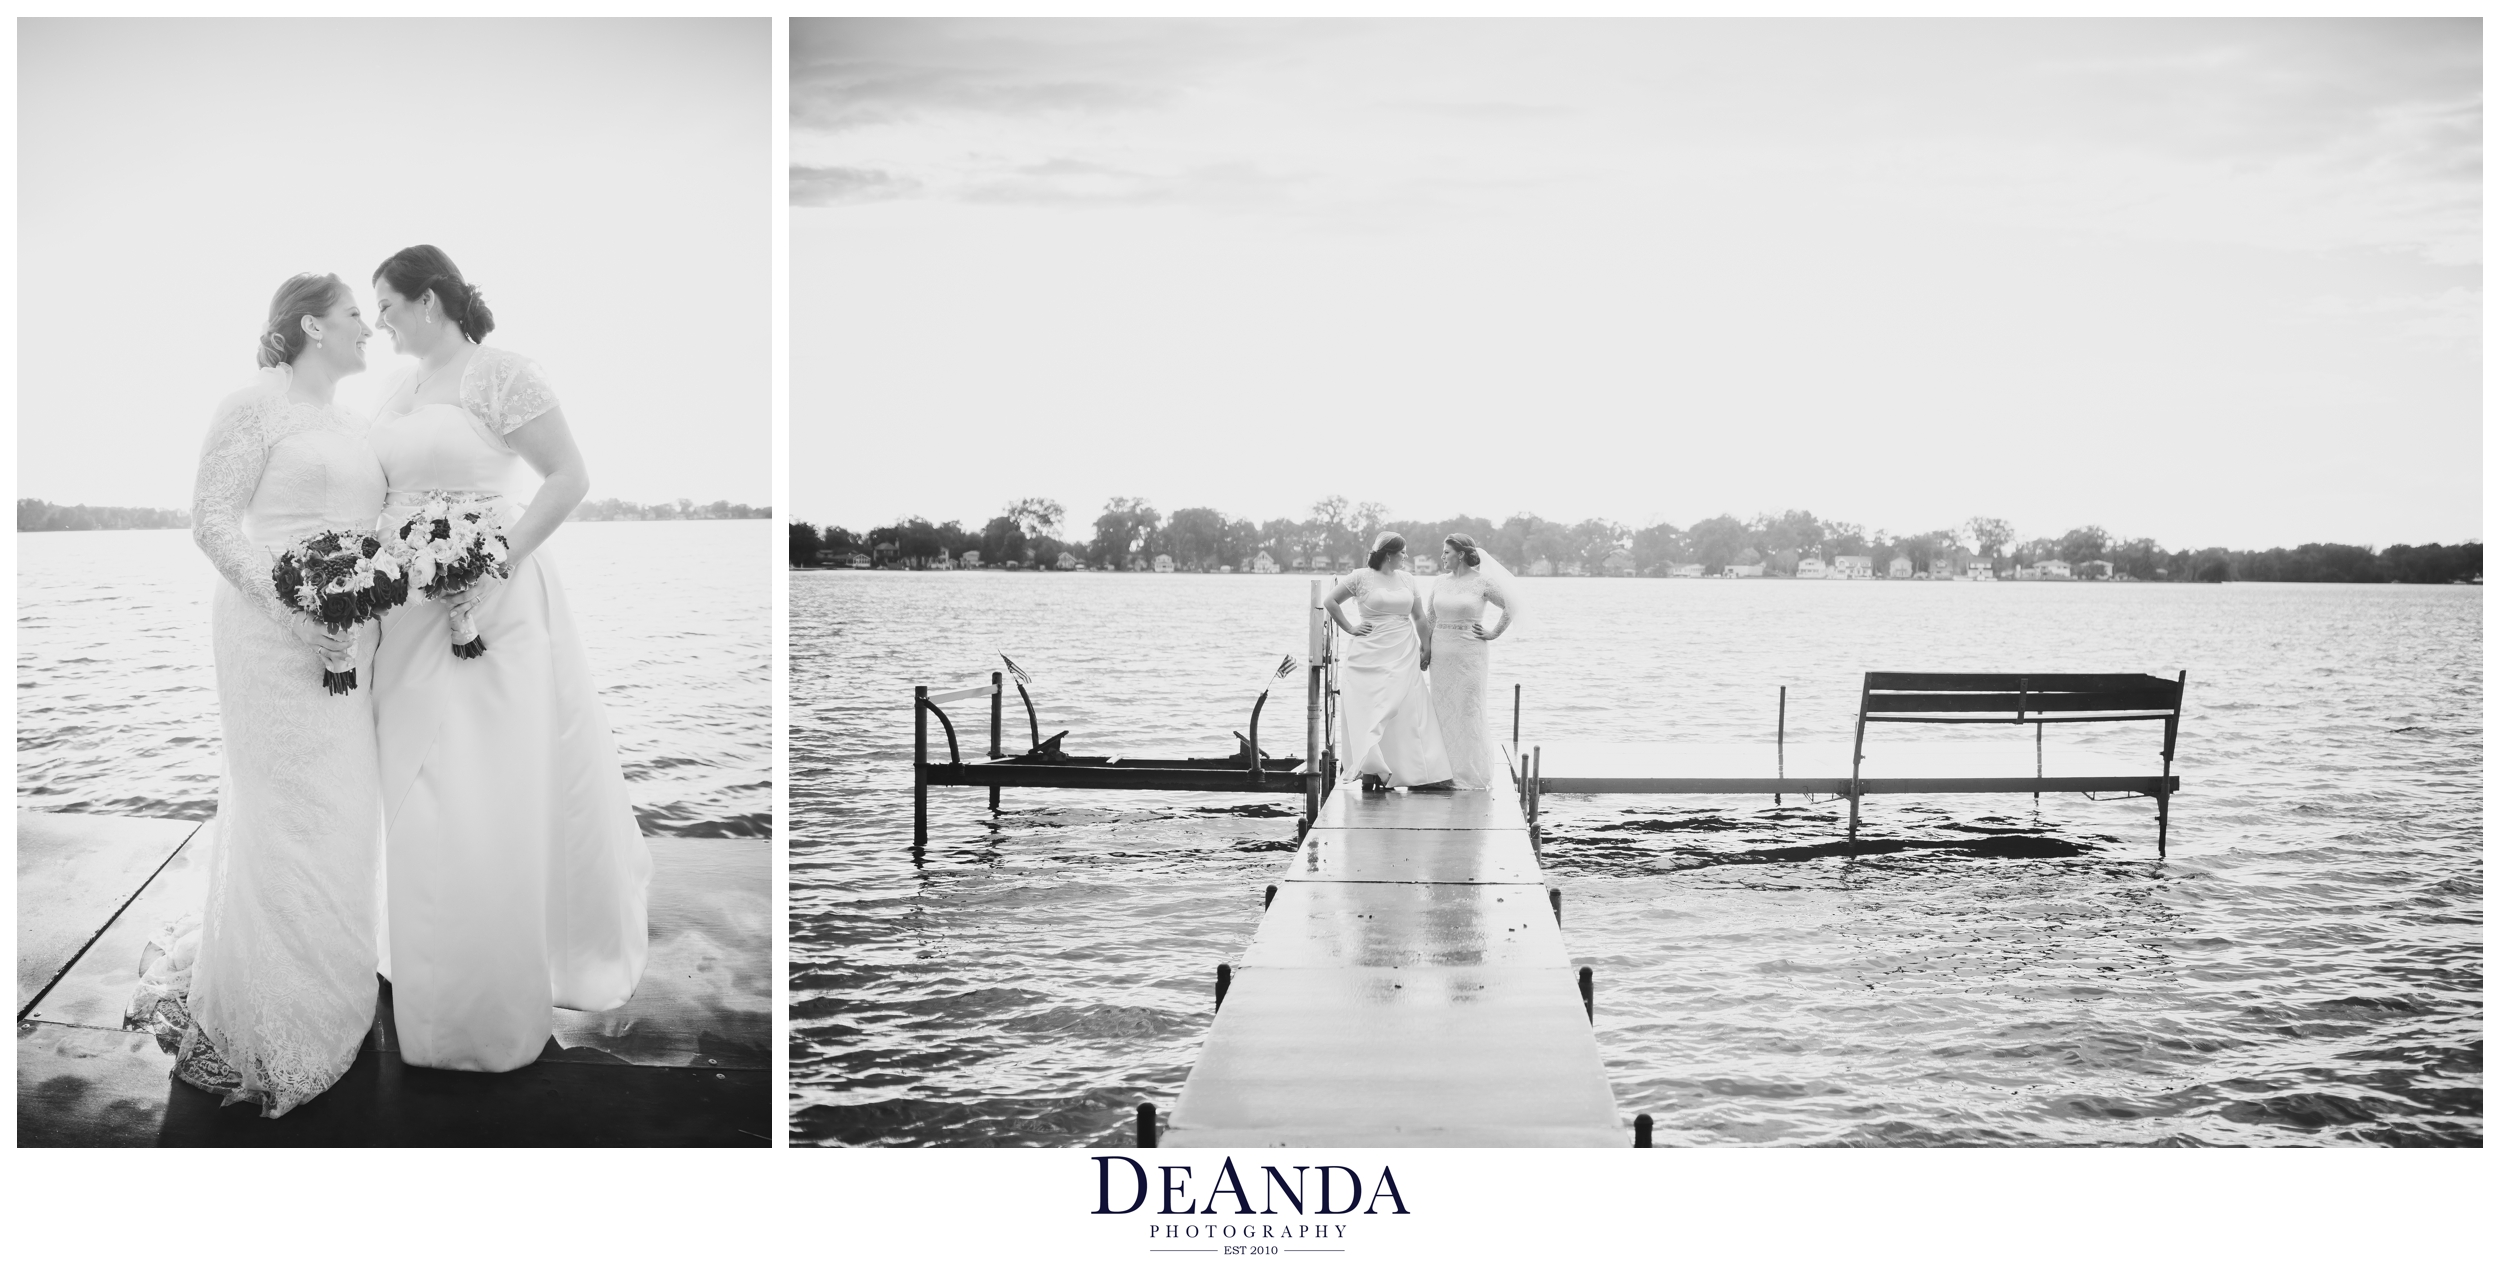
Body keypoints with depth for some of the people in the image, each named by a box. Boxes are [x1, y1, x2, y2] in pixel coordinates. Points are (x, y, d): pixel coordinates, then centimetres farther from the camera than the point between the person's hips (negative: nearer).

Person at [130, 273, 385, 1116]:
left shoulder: (351, 428, 17)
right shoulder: (255, 405, -6)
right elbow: (211, 519, -11)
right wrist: (289, 607, -21)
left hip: (346, 640, 8)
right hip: (272, 636, -8)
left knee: (345, 815, 10)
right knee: (287, 817, -5)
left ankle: (326, 999, 23)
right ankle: (262, 1035, 5)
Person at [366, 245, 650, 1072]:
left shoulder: (499, 374, -10)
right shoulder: (404, 389, 13)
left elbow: (570, 478, -13)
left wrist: (496, 561, -19)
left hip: (484, 606, -7)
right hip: (410, 615, 8)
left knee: (490, 806, -2)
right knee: (423, 809, 12)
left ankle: (499, 1010, 10)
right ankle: (438, 994, 25)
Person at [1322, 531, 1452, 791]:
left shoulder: (1407, 579, 11)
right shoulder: (1360, 577, -3)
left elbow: (1419, 618, 15)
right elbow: (1329, 601, 1)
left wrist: (1426, 648, 10)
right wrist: (1350, 628, -3)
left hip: (1402, 657, 4)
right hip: (1370, 657, -4)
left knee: (1405, 710, 0)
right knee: (1370, 712, -3)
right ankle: (1370, 771, -1)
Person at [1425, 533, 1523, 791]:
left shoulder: (1482, 582, -7)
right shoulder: (1442, 581, 9)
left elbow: (1512, 607, -3)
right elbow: (1429, 612, 21)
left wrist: (1494, 633, -5)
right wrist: (1427, 642, 12)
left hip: (1469, 653, -5)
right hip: (1441, 654, 5)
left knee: (1468, 711, -2)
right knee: (1442, 711, 6)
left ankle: (1472, 774, 6)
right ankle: (1446, 771, 13)